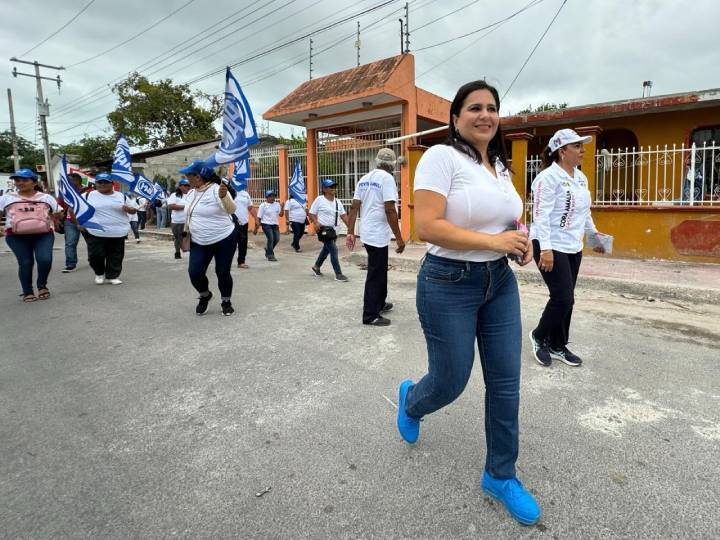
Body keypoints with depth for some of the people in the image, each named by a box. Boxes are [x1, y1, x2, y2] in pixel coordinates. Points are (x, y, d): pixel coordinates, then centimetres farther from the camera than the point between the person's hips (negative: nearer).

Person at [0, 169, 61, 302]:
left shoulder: (46, 197, 12)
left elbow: (57, 214, 15)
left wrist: (57, 215, -7)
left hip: (44, 234, 0)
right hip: (16, 236, 0)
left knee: (45, 260, -15)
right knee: (25, 263, 0)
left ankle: (42, 285, 11)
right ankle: (27, 292, 14)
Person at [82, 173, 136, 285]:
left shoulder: (121, 196, 9)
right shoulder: (88, 195, 3)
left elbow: (134, 210, 13)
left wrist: (129, 209, -10)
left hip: (118, 232, 2)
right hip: (95, 232, -2)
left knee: (116, 256, 5)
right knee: (95, 255, -2)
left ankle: (112, 276, 18)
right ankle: (99, 273, 23)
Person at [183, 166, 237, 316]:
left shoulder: (217, 190, -15)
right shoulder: (191, 193, 8)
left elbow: (231, 210, -25)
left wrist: (224, 196, -43)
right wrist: (186, 232, 21)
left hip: (224, 240, -6)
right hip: (199, 242, 6)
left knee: (223, 272, 1)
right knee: (194, 272, -3)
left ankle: (226, 301, 23)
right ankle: (204, 296, 25)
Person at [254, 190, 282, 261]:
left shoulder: (277, 204, 9)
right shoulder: (263, 205, -2)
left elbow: (280, 214, 0)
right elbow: (259, 217, -3)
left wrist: (282, 207, -15)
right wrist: (256, 228, -6)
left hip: (275, 224, 5)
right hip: (266, 224, -5)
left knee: (277, 239, 2)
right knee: (271, 238, -13)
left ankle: (268, 249, 30)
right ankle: (270, 255, -1)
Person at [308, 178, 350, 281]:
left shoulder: (337, 202, 10)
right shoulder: (319, 200, -9)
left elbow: (343, 215, 10)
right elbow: (311, 214, -8)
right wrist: (316, 223, -26)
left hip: (333, 229, 8)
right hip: (324, 229, -7)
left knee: (326, 249, 20)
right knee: (333, 250, -12)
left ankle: (316, 266, 42)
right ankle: (338, 274, -7)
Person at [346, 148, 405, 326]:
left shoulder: (364, 179, 11)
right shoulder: (387, 178, -12)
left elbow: (354, 207, 7)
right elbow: (389, 210, -20)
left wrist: (350, 233, 9)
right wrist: (399, 238, -16)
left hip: (367, 233, 8)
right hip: (378, 235, -8)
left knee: (380, 271, 23)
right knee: (375, 275, 0)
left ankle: (380, 303, 37)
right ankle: (370, 316, 8)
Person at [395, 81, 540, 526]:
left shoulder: (501, 166, 12)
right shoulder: (442, 157, -11)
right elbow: (426, 226, -21)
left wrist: (520, 241, 2)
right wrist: (493, 241, -21)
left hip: (500, 281, 7)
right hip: (449, 283, -7)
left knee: (506, 383, 9)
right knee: (451, 381, 6)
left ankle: (501, 475, 29)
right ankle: (410, 400, 44)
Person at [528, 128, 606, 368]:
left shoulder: (580, 177, 14)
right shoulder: (548, 177, -14)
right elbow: (541, 215, -21)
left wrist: (593, 232, 26)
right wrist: (545, 248, -26)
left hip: (573, 247, 9)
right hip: (551, 247, -9)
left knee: (566, 299, 11)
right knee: (563, 298, -9)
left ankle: (557, 346, 24)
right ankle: (539, 336, 15)